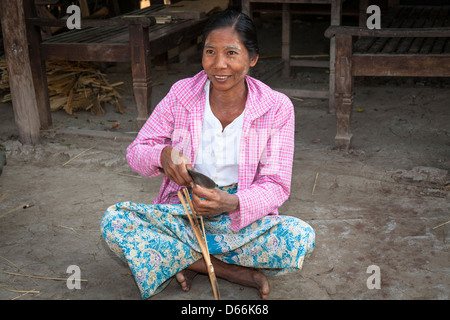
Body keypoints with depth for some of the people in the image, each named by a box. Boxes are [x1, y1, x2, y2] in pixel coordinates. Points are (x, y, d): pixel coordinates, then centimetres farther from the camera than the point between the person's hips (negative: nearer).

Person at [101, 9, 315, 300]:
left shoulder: (277, 108, -9)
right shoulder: (181, 95, -5)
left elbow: (276, 186, -9)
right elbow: (136, 151, 1)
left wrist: (233, 203, -31)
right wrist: (163, 155, -25)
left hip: (243, 222, -1)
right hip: (182, 217, 2)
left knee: (302, 236, -29)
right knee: (114, 220, -24)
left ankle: (188, 262, -14)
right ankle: (238, 273, -17)